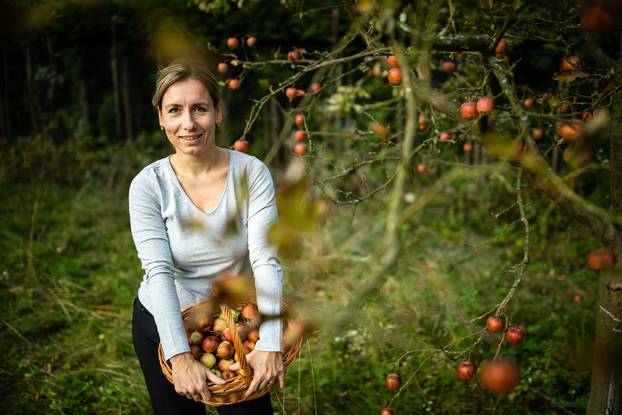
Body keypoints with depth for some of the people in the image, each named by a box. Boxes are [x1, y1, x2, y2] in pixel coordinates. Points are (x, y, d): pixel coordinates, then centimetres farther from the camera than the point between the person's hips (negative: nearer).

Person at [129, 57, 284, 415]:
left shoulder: (252, 173, -17)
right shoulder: (148, 185, -17)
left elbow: (266, 261, -23)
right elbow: (159, 273, -24)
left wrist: (270, 344, -34)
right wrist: (180, 356, -34)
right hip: (161, 323, 0)